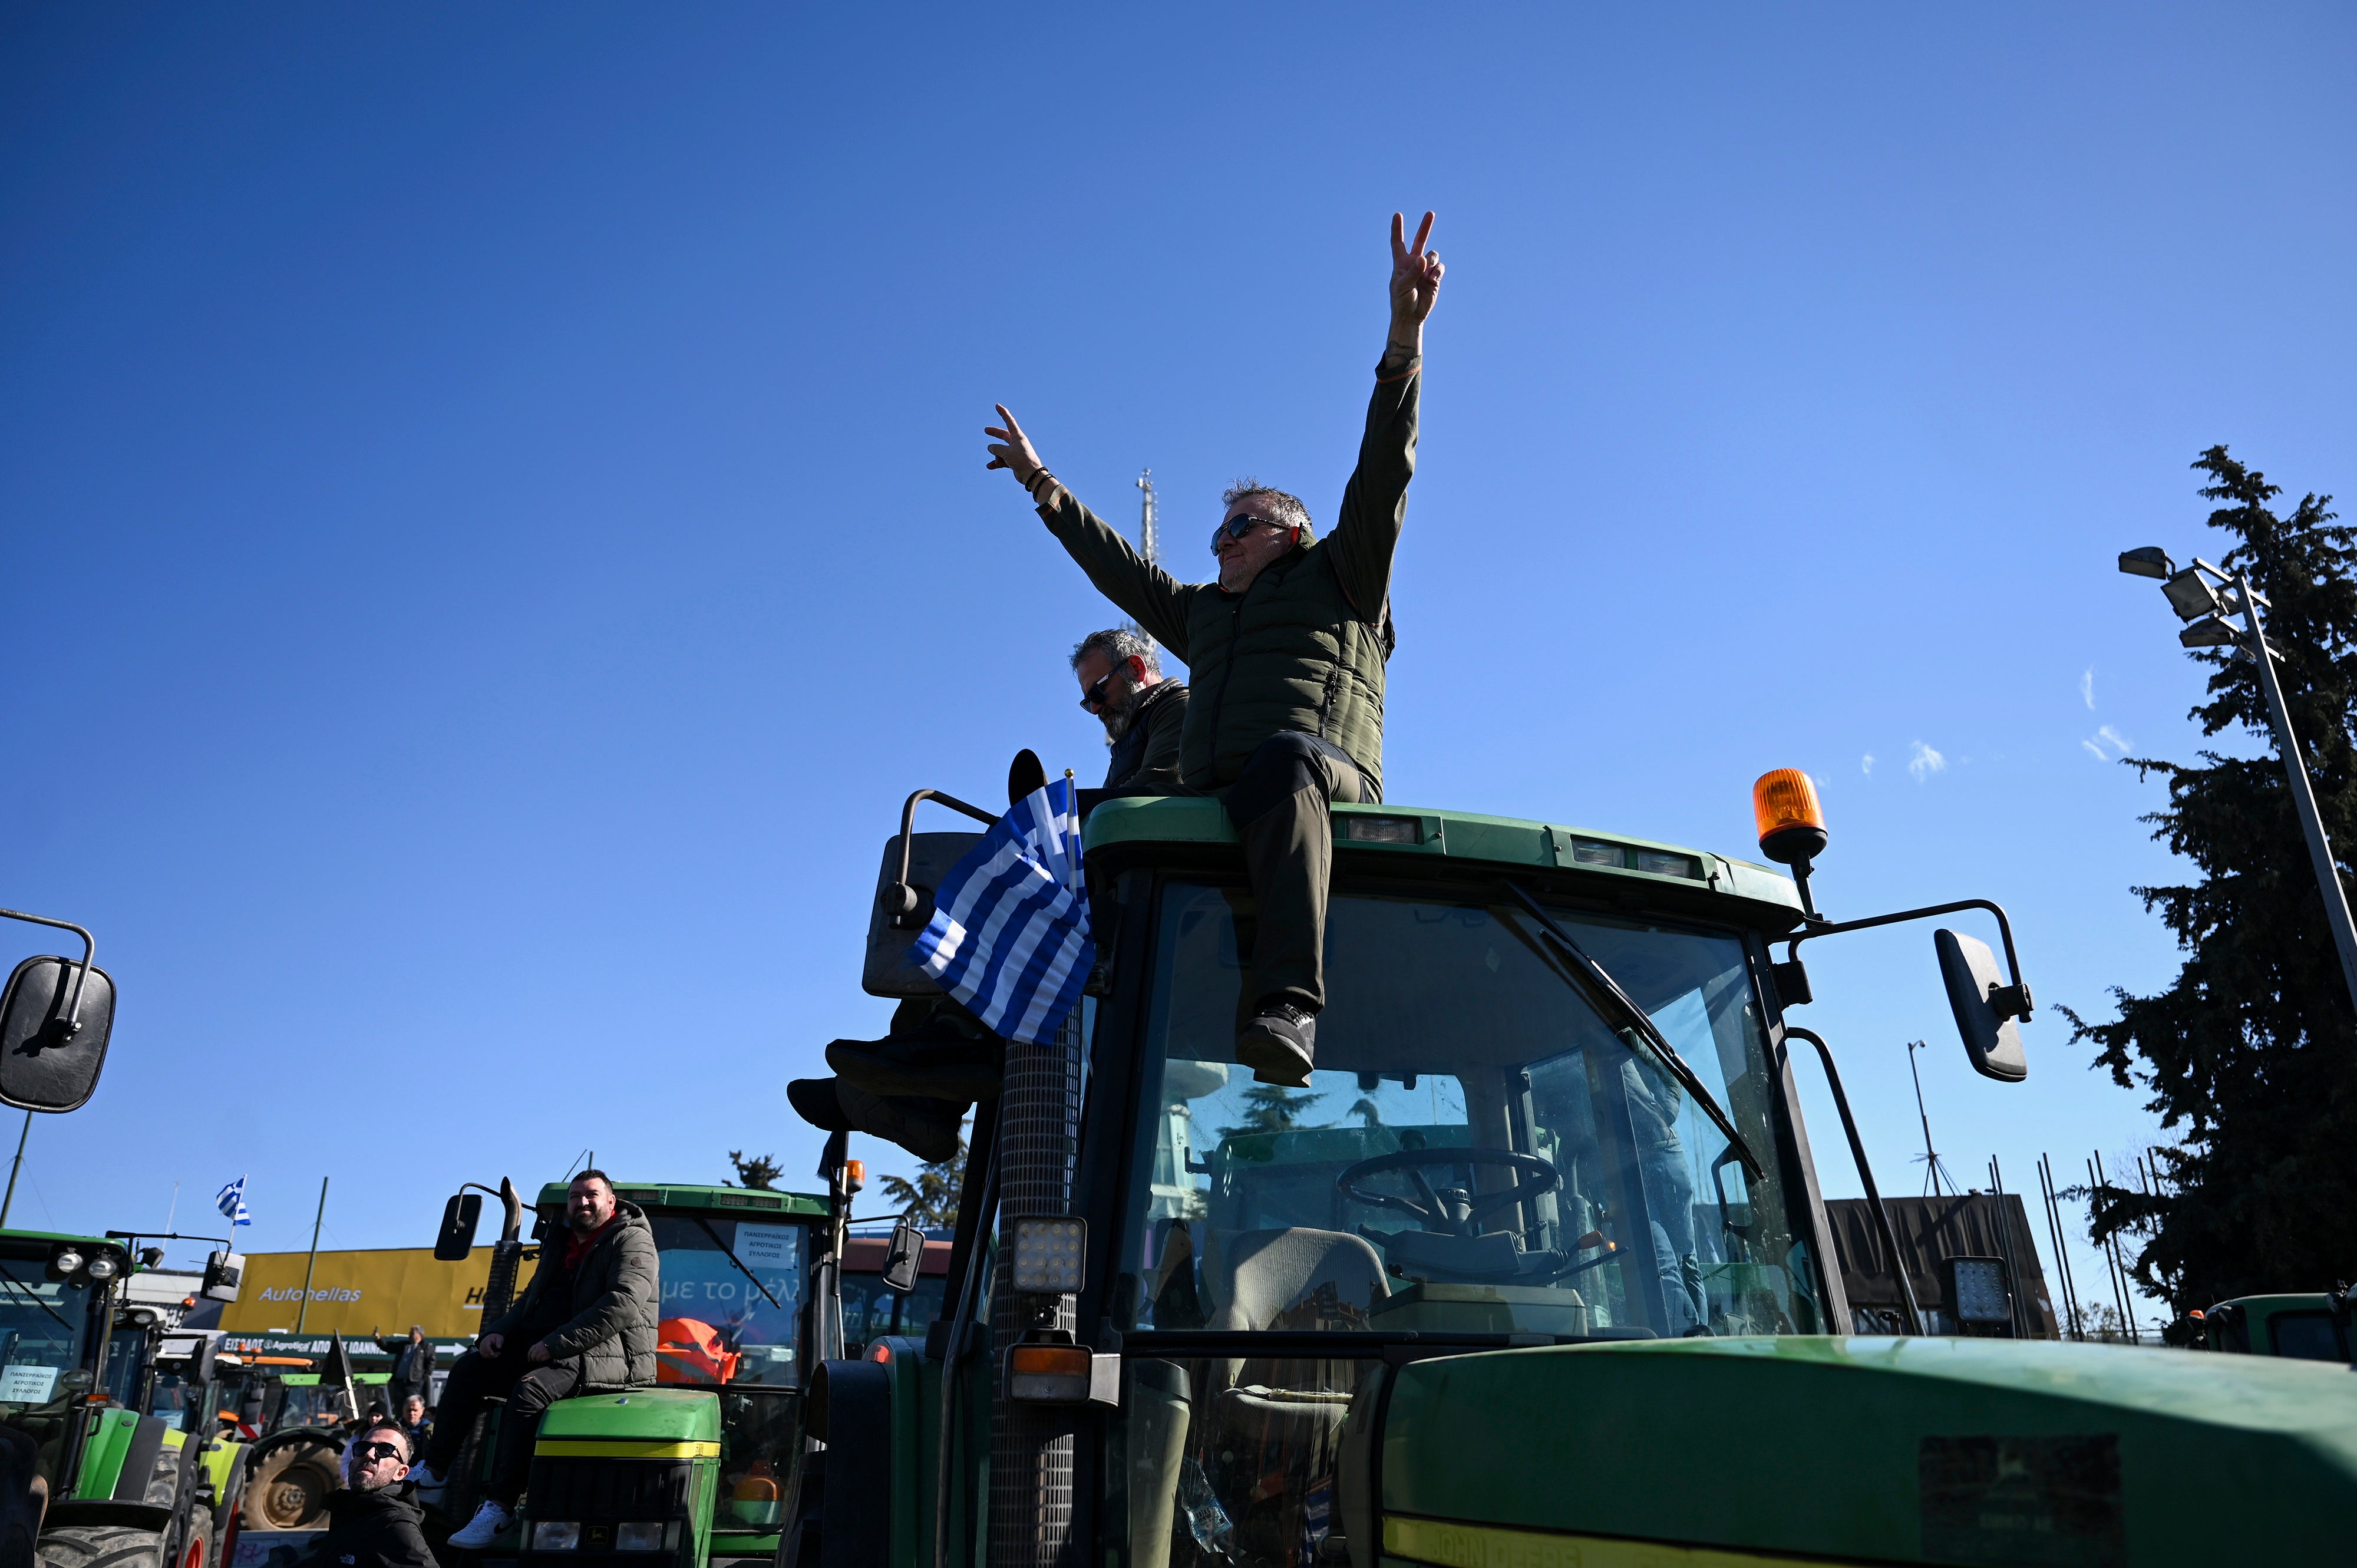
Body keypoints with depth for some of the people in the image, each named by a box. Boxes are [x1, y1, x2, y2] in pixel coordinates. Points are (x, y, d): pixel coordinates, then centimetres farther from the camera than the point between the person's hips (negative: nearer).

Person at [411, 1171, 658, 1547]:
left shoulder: (631, 1241, -8)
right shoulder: (560, 1245, 20)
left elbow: (623, 1303, -22)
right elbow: (530, 1300, 27)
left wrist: (557, 1343, -22)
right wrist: (498, 1332, 5)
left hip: (607, 1354, -9)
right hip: (540, 1347, 9)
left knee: (529, 1392, -32)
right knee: (469, 1369, 3)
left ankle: (500, 1505, -26)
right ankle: (434, 1470, 11)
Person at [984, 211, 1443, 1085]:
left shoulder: (1336, 575, 21)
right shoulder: (1201, 612, 36)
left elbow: (1383, 471, 9)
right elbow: (1116, 565, 44)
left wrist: (1404, 336, -1)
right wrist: (1043, 486, 48)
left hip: (1328, 777, -6)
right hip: (1208, 806, 6)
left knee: (1284, 756, -40)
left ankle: (1287, 1006, -54)